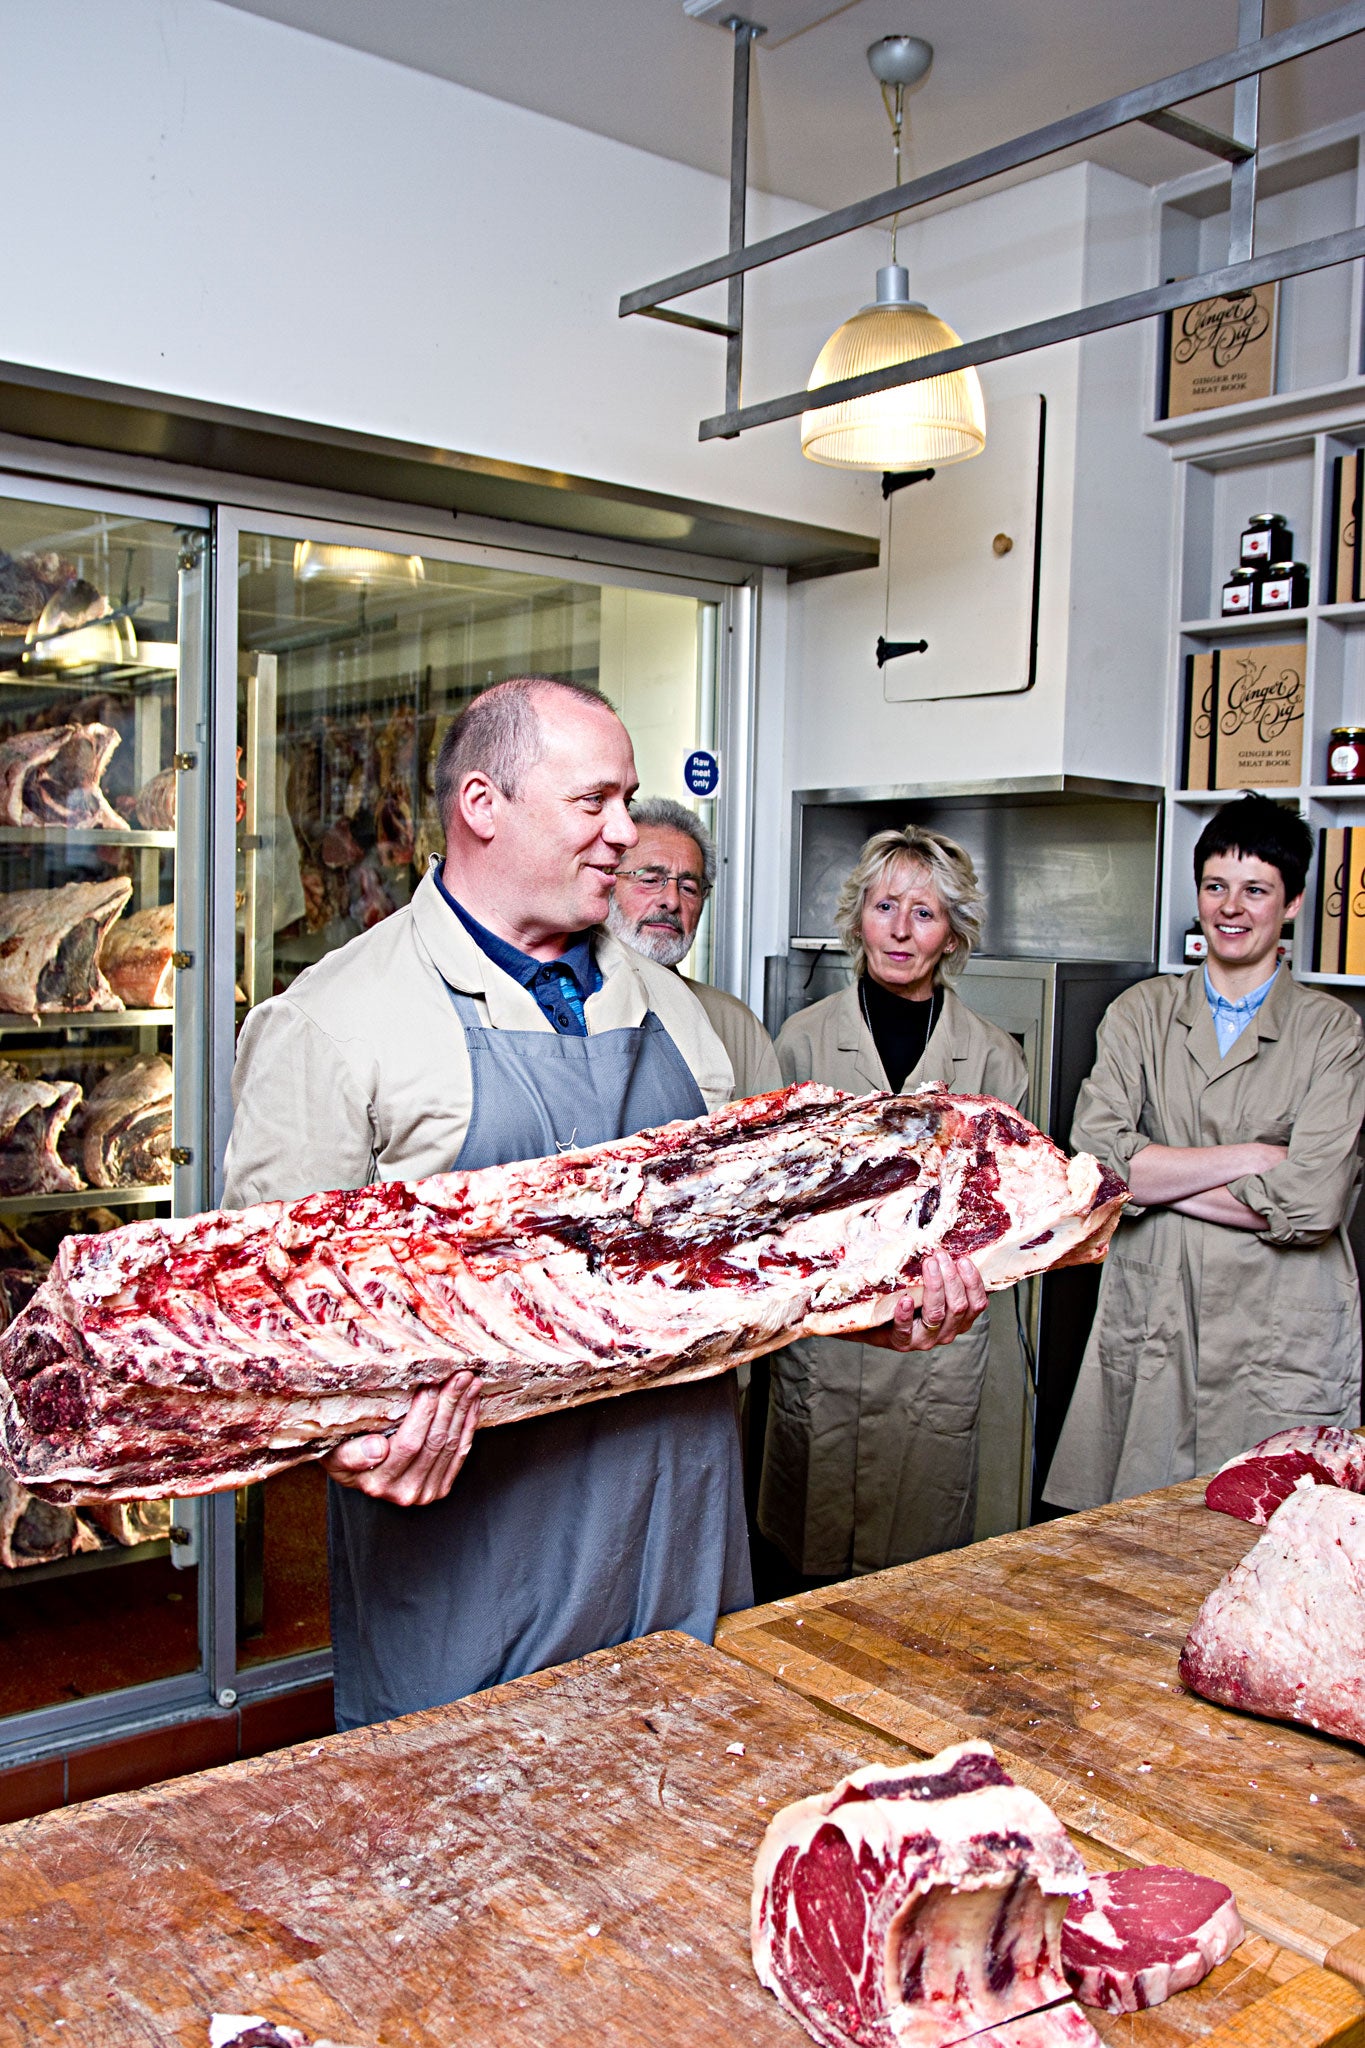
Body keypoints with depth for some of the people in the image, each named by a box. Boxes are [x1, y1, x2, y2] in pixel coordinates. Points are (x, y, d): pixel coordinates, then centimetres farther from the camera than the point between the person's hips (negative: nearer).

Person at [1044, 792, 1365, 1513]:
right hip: (1150, 1325, 2)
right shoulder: (1141, 1013, 8)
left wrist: (1155, 1174, -6)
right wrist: (1249, 1158, -9)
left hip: (1282, 1339, -1)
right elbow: (1093, 1158, -6)